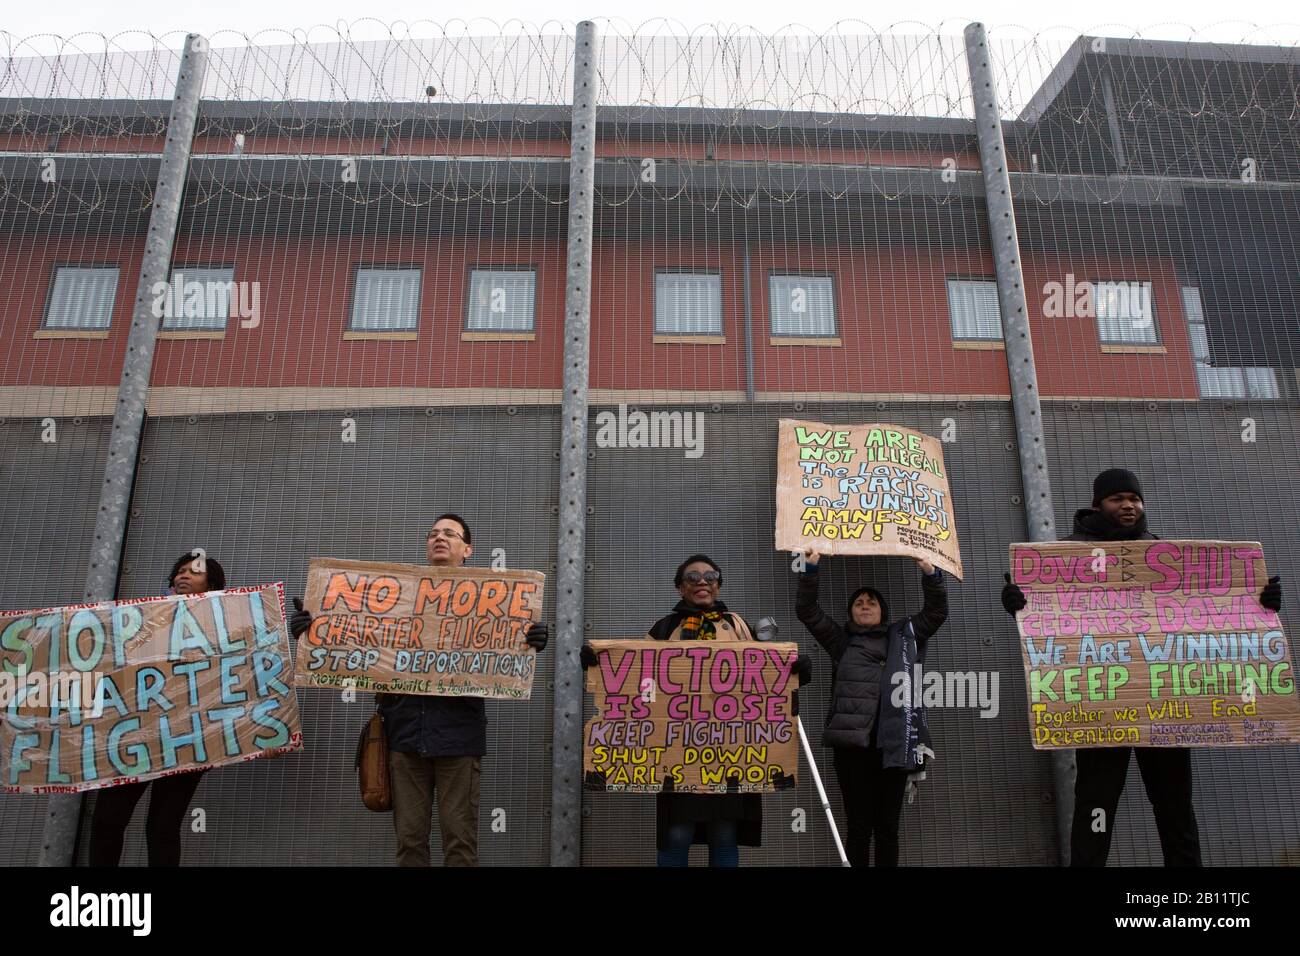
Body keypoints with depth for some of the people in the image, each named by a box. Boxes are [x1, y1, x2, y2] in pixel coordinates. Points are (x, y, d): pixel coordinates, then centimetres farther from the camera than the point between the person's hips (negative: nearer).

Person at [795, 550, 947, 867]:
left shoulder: (903, 636, 19)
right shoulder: (840, 640, 16)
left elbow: (937, 611, 15)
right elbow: (806, 609, 9)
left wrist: (930, 573, 0)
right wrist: (811, 568, -2)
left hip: (894, 743, 1)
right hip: (853, 742, -1)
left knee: (888, 826, 7)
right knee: (859, 826, 0)